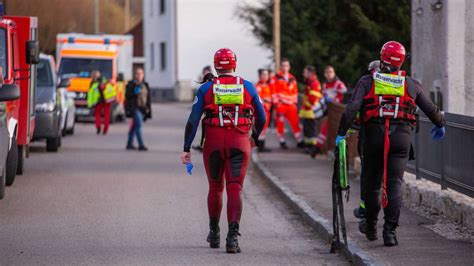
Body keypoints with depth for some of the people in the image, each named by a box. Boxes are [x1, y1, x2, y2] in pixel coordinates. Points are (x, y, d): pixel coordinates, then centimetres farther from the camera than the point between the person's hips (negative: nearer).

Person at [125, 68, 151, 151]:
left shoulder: (145, 85, 14)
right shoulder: (131, 84, -4)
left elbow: (148, 97, 17)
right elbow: (127, 95, -6)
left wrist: (148, 108, 11)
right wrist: (134, 93, -22)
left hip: (142, 109, 7)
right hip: (134, 108, -7)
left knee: (135, 126, 13)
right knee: (139, 124, -16)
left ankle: (129, 144, 22)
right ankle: (141, 145, -20)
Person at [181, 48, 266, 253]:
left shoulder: (206, 89, 3)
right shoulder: (247, 87, 5)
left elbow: (193, 120, -2)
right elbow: (261, 117, 13)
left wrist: (186, 149, 1)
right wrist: (255, 137, 31)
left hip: (213, 143, 1)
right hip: (240, 143, -1)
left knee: (215, 187, 18)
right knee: (235, 188, -3)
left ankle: (214, 233, 30)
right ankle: (233, 234, -19)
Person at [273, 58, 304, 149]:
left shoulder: (292, 79, 13)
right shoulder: (276, 78, -1)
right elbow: (273, 91, -5)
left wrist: (295, 103, 12)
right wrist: (276, 102, -11)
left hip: (291, 105, 4)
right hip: (281, 104, -4)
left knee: (295, 123, 2)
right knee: (280, 124, 1)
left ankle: (300, 141, 7)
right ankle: (282, 141, 11)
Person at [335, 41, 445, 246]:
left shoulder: (367, 81, 4)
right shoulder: (411, 85, 8)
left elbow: (352, 108, -8)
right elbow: (430, 109, 14)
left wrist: (341, 133, -6)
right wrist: (440, 125, 33)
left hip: (374, 136, 0)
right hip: (401, 137, 0)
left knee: (372, 183, 15)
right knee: (395, 184, -3)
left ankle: (371, 226, 30)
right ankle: (390, 230, -14)